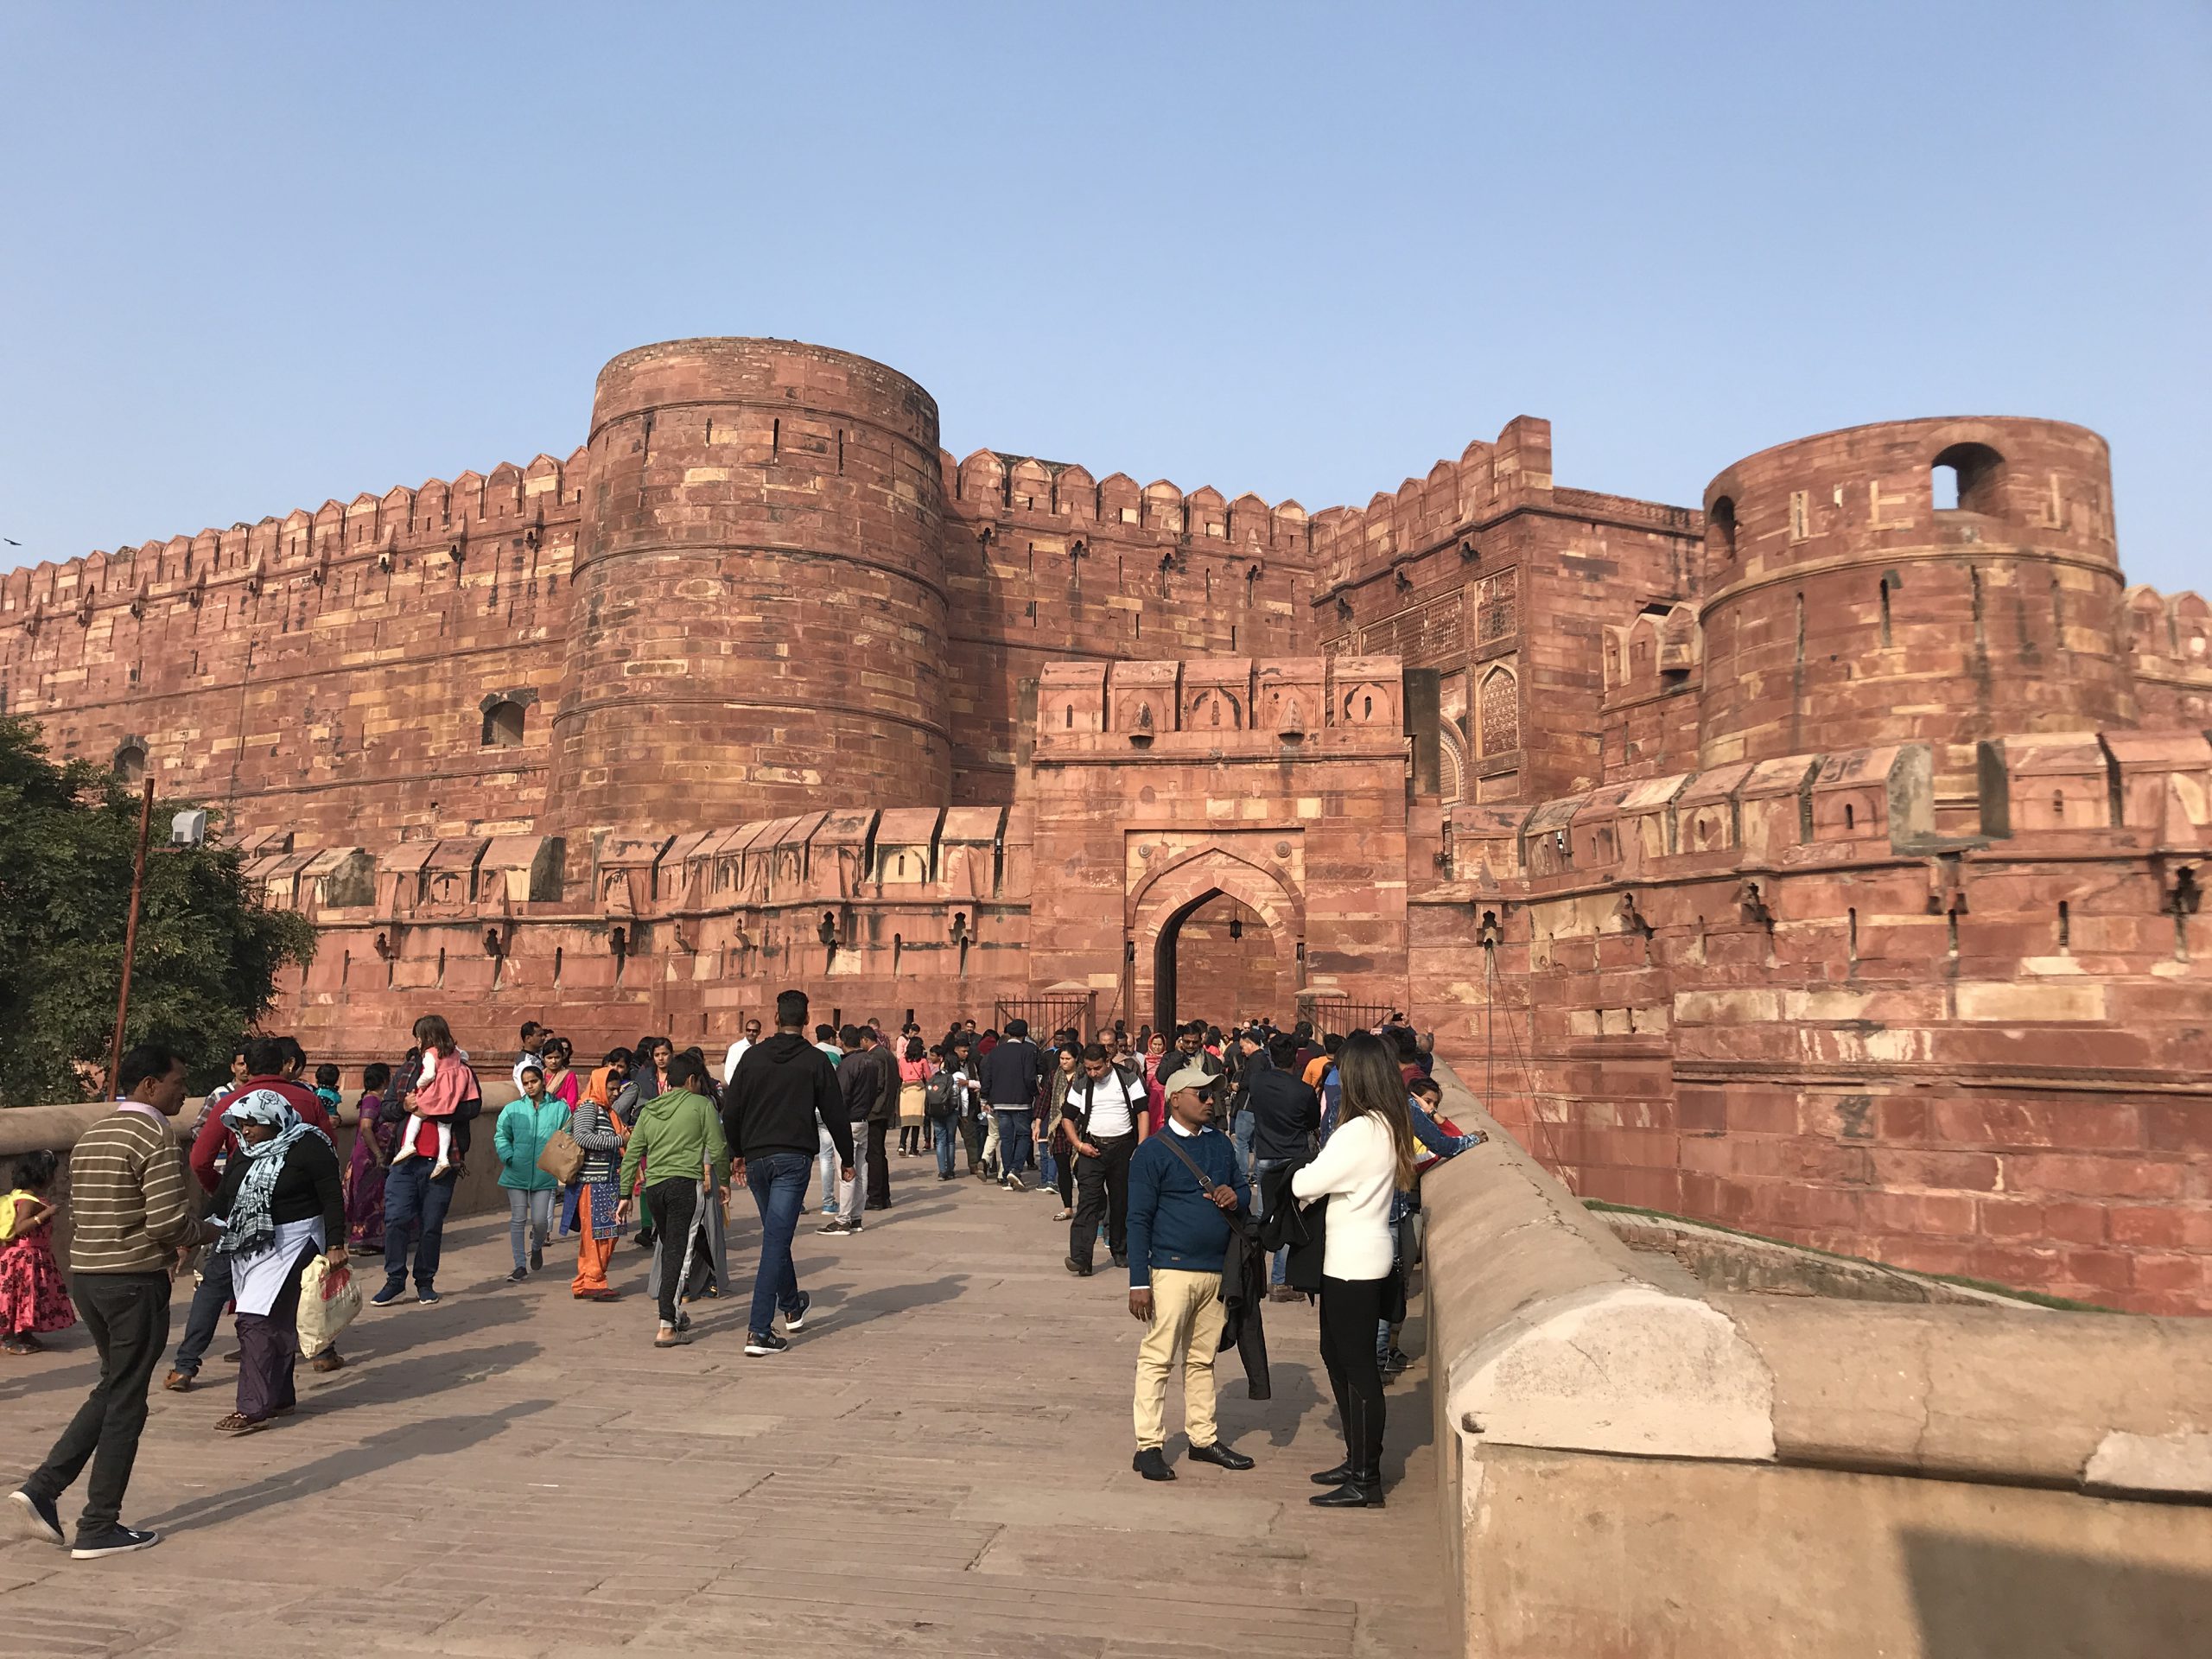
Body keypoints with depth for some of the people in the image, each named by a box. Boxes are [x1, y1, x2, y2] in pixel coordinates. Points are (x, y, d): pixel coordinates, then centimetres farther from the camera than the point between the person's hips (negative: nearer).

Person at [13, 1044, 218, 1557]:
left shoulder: (91, 1136, 13)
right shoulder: (154, 1135, -15)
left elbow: (93, 1212, 17)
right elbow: (169, 1220, -22)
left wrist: (171, 1242, 15)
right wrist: (207, 1232, -1)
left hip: (85, 1277, 8)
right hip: (135, 1282, -8)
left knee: (113, 1388, 22)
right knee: (125, 1402, 3)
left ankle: (42, 1487, 12)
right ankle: (99, 1528, 11)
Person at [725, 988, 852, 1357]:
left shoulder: (752, 1056, 4)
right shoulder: (816, 1060, -4)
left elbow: (732, 1112, 7)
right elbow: (835, 1114, -2)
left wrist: (737, 1154, 21)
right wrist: (847, 1158, 10)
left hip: (756, 1159, 4)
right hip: (793, 1159, -4)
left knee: (776, 1236, 20)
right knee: (776, 1241, -6)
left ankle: (791, 1306, 37)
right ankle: (759, 1331, -11)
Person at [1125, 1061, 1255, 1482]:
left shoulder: (1221, 1144, 11)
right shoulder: (1154, 1151, -6)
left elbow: (1243, 1190, 21)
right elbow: (1138, 1219, -8)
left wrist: (1235, 1197, -5)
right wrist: (1139, 1281, -12)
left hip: (1216, 1270, 6)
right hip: (1172, 1270, -6)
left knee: (1202, 1359, 15)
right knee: (1157, 1358, -2)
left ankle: (1204, 1438, 25)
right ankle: (1149, 1446, 5)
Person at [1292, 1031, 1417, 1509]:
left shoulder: (1360, 1131, -22)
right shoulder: (1389, 1126, 8)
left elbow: (1304, 1185, -19)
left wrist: (1297, 1174, 1)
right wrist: (1315, 1181, -2)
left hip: (1353, 1263, -10)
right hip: (1360, 1258, 10)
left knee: (1357, 1366, -1)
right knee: (1337, 1355, 19)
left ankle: (1366, 1481, 9)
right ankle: (1358, 1461, 30)